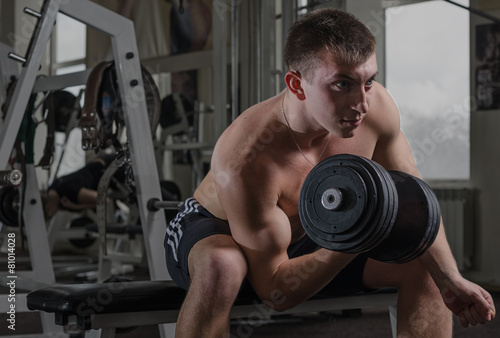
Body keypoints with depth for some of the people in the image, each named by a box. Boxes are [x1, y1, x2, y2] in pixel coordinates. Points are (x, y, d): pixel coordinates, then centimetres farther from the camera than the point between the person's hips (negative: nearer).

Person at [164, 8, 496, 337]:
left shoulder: (378, 107, -23)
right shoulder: (245, 160, -39)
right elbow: (274, 291, -31)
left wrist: (451, 279, -12)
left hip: (306, 239, 6)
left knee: (426, 264, -6)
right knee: (221, 266, -41)